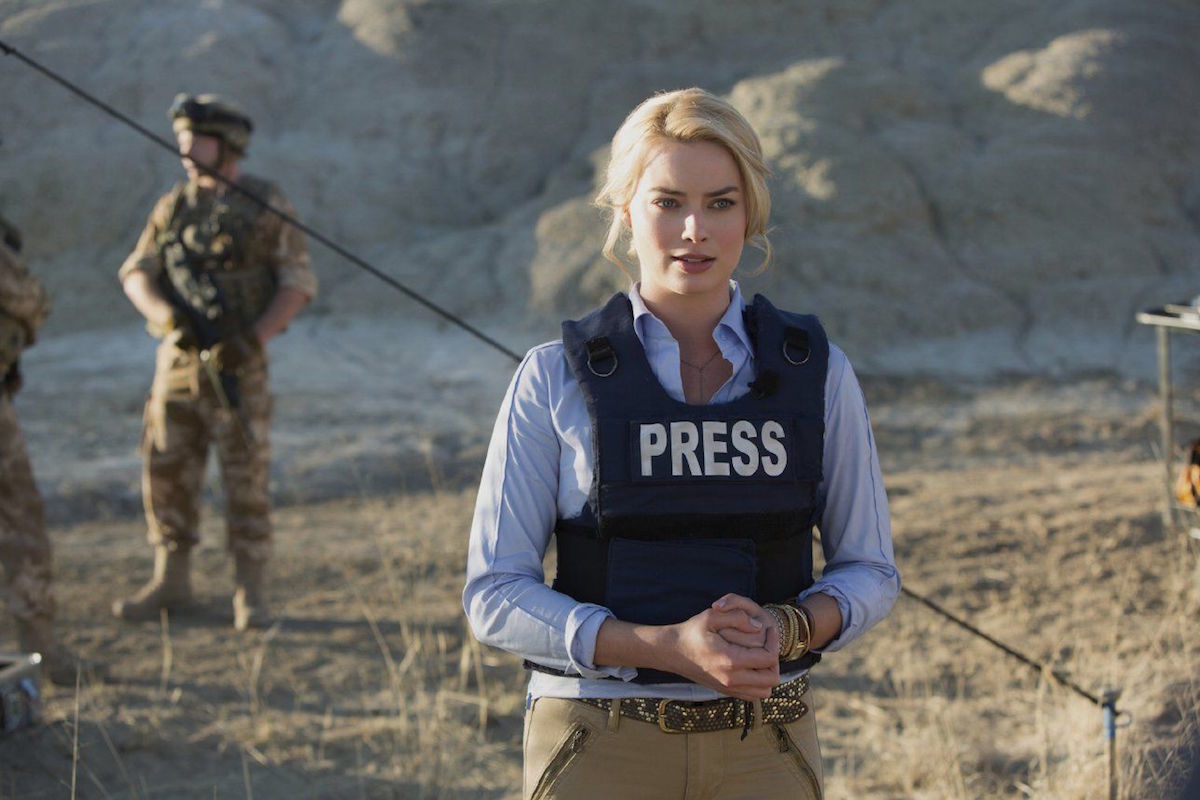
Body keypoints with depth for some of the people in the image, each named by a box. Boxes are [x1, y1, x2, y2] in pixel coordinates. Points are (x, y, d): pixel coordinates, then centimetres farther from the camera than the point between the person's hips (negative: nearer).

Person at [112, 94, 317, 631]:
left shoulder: (265, 204, -3)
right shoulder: (173, 207, 10)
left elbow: (299, 284, -6)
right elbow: (135, 274, 4)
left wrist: (254, 338, -18)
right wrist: (166, 315, -17)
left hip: (237, 363, -4)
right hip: (178, 357, 4)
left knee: (246, 476, -4)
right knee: (167, 471, 6)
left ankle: (249, 593, 3)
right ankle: (171, 582, 18)